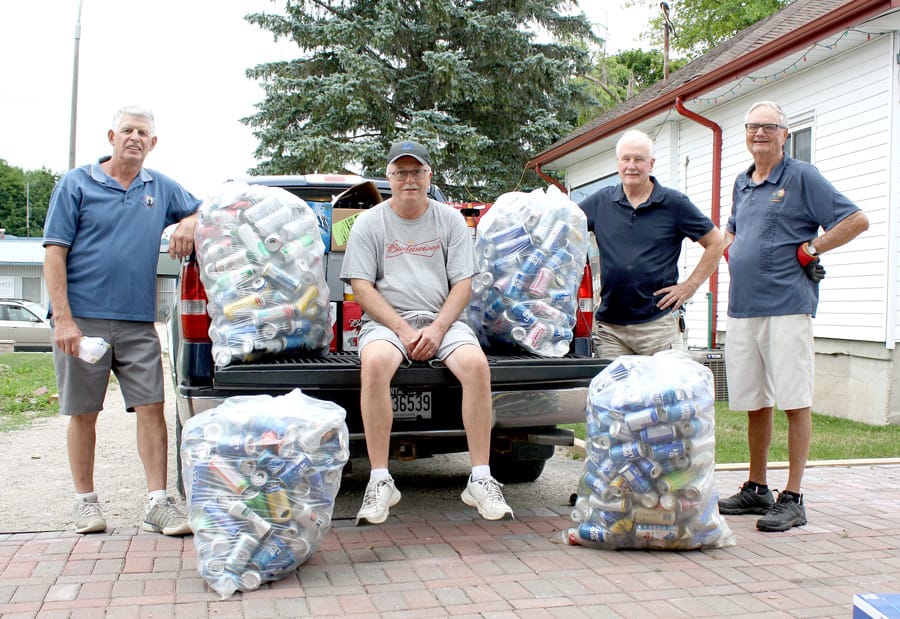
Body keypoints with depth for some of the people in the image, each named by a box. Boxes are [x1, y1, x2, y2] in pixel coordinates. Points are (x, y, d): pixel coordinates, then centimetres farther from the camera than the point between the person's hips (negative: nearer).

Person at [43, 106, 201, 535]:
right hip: (83, 320, -2)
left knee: (151, 407, -4)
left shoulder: (161, 188, 12)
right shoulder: (76, 184, 2)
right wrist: (63, 320, -12)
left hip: (138, 323, 3)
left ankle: (157, 503, 1)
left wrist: (189, 224, -1)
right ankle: (85, 500, 19)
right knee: (83, 414, 6)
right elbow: (54, 254, -3)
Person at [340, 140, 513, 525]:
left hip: (442, 320, 1)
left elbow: (462, 284, 6)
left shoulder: (450, 220, 11)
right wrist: (402, 330, -13)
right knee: (374, 362, -35)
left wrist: (437, 329, -11)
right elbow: (361, 288, 0)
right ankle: (380, 482, -28)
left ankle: (481, 480, -22)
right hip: (386, 320, -1)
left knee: (476, 364, -30)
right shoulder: (369, 223, 8)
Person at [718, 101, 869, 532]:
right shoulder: (741, 183, 18)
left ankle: (792, 500, 1)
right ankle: (756, 490, 23)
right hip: (742, 309, 7)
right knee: (753, 404, 12)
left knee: (794, 403, -3)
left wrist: (808, 250, -8)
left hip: (787, 307, -7)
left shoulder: (802, 177, -2)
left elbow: (856, 221, -6)